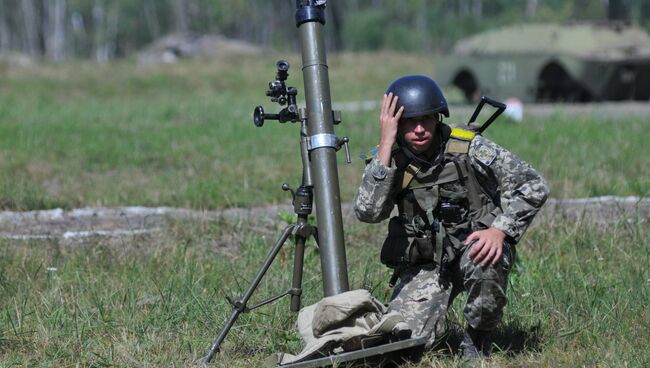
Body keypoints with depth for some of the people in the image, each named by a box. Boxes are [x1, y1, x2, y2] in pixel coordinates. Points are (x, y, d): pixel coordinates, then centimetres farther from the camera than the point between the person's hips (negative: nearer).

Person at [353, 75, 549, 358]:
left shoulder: (468, 148, -13)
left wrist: (500, 230, -28)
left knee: (485, 263, -38)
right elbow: (368, 212, -26)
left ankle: (478, 340, -9)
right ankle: (436, 313, 20)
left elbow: (533, 186, -13)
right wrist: (386, 144, -27)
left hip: (476, 243, -2)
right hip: (423, 265, 2)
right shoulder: (388, 160, -7)